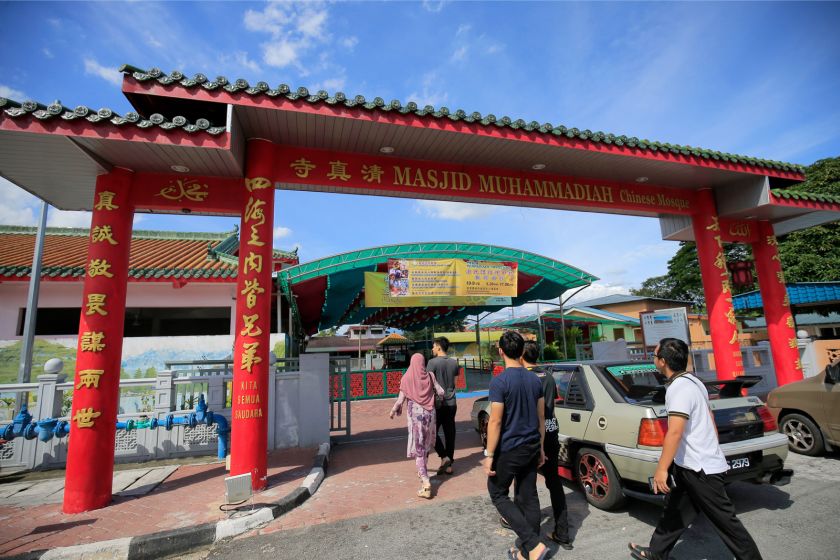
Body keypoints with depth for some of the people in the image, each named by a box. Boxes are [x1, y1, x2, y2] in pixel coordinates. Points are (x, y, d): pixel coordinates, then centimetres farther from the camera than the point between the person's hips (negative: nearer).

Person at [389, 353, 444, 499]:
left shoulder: (407, 378, -8)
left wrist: (393, 410, 9)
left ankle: (425, 482, -12)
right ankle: (423, 472, 40)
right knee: (426, 444, 21)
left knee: (418, 447, -1)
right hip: (429, 413, 3)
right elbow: (441, 392, -1)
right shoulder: (430, 376, -2)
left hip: (415, 414, -3)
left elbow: (401, 399, -9)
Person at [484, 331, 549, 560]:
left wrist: (489, 455, -11)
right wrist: (540, 448, 18)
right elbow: (541, 418, 9)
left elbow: (495, 422, -18)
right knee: (528, 497, 14)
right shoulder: (535, 380, 2)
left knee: (498, 495, 11)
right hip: (531, 447, 6)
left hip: (509, 450, -6)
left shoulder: (499, 382, -18)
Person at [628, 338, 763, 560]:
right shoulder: (693, 381, 8)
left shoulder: (679, 388, -23)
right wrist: (712, 448, 27)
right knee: (674, 511, 17)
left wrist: (661, 469, -27)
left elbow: (674, 432, -29)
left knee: (725, 521, 5)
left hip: (701, 469, -10)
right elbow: (709, 420, 17)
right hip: (691, 465, 10)